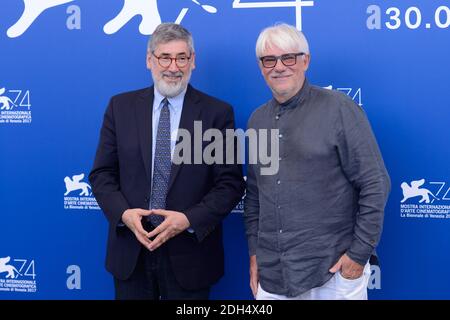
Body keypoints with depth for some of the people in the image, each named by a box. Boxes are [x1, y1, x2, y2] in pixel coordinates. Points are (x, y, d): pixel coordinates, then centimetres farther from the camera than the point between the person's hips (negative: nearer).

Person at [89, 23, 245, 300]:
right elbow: (102, 173, 4)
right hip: (130, 251, 2)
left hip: (189, 254, -1)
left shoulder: (217, 113, -3)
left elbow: (231, 182, -5)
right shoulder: (121, 107, 3)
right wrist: (124, 212, -13)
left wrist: (189, 219, -17)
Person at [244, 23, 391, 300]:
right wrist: (254, 252, 10)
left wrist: (360, 252, -11)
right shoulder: (257, 119, 8)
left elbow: (375, 184, -9)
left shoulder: (338, 108, -8)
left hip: (335, 268, -4)